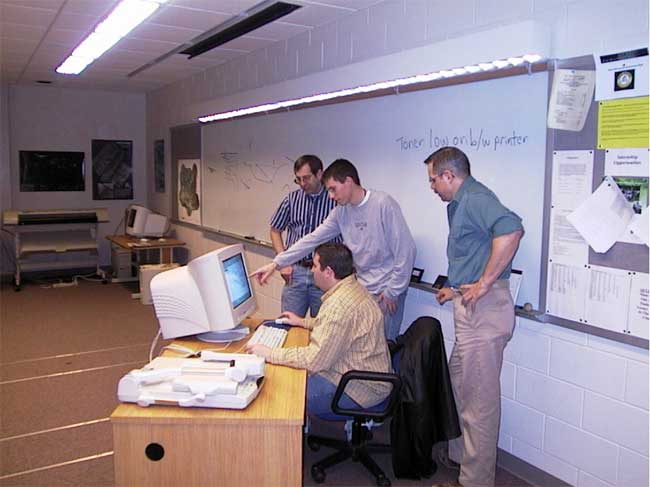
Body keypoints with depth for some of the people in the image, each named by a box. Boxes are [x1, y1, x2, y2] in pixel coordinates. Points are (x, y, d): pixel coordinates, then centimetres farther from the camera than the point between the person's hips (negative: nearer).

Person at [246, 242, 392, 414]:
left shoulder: (341, 304, -27)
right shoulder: (352, 289, 7)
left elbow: (316, 360, -27)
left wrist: (270, 354, -18)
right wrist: (303, 322, 28)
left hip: (357, 389, -10)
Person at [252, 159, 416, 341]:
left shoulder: (383, 204, -17)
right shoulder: (340, 212, 3)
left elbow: (406, 250, -17)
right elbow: (313, 239, 4)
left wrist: (393, 291, -13)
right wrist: (276, 263, 0)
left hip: (386, 292, -6)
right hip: (362, 289, 6)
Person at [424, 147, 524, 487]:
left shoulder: (475, 198, -14)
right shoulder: (460, 203, 19)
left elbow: (511, 229, -33)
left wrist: (484, 283, -28)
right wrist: (457, 289, 30)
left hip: (483, 308, -11)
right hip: (471, 308, 11)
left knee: (479, 398, 0)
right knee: (460, 385, 22)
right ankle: (460, 456, 39)